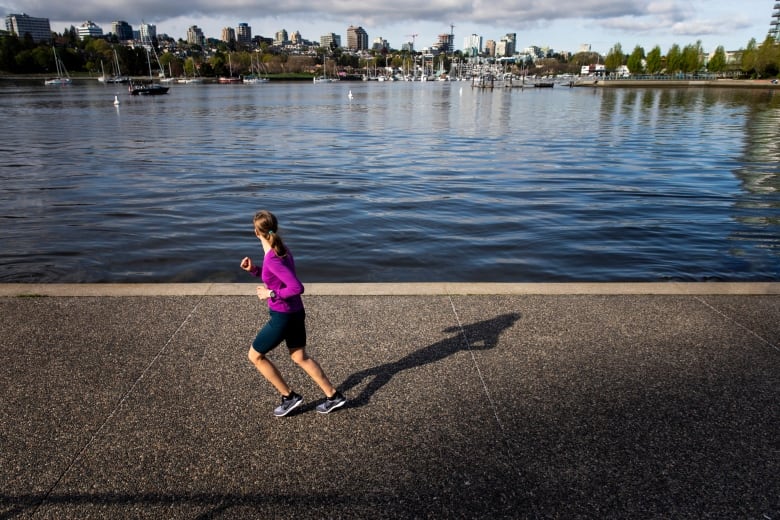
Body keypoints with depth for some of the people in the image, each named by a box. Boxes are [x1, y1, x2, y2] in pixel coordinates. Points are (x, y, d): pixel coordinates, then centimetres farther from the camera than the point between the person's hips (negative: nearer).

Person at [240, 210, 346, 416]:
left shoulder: (273, 259, -26)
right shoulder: (282, 250, 2)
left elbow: (297, 288, -30)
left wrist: (271, 294, -18)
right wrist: (253, 269, 3)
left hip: (282, 317, -8)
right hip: (295, 313, 8)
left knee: (255, 356, 12)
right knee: (300, 357, 22)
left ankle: (289, 397, 18)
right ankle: (333, 396, 26)